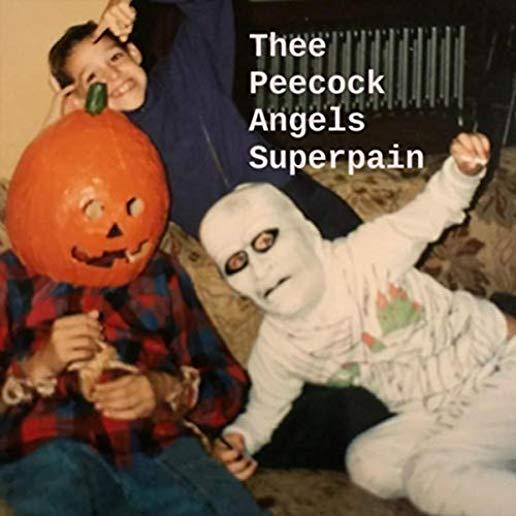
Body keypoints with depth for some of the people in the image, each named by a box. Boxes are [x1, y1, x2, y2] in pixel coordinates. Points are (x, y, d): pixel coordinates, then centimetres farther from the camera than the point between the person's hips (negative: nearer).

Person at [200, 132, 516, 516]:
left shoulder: (368, 254, -18)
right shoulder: (278, 348, -5)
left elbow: (432, 211, -7)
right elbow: (264, 408, 9)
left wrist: (462, 171, -28)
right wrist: (236, 440, -13)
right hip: (441, 416, 5)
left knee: (433, 472, -27)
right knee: (369, 463, -21)